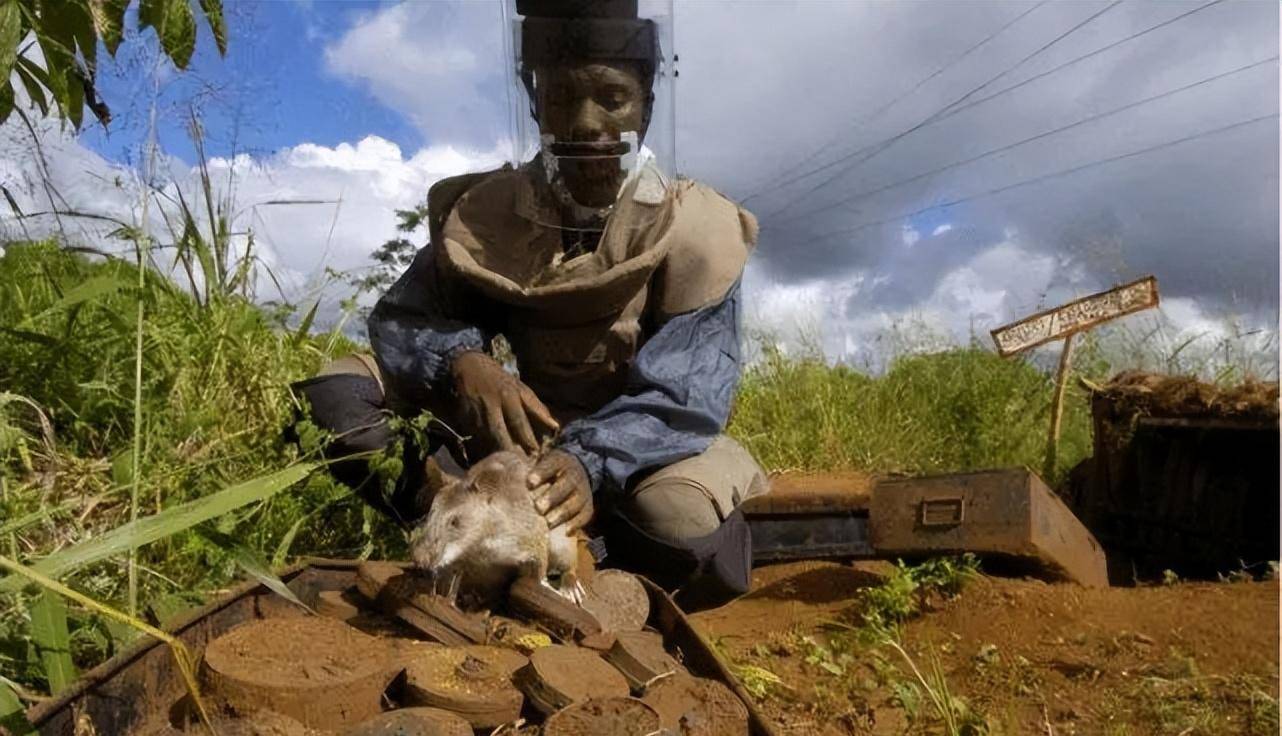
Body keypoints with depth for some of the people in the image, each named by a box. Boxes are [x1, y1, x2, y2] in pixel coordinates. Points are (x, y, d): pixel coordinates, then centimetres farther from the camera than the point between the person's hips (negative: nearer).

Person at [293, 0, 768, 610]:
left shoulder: (693, 233, -17)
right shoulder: (486, 214, -7)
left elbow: (684, 395, -26)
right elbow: (400, 318, -9)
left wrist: (592, 462, -45)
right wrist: (460, 360, -33)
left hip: (644, 446, -2)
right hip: (533, 433, 3)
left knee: (685, 526, -38)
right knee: (335, 393, -13)